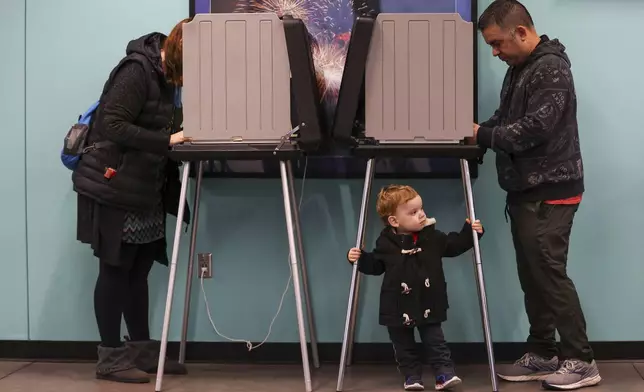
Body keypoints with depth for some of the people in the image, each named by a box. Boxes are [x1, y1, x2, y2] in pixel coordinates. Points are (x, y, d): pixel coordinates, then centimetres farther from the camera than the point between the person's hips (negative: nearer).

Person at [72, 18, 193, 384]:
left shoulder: (165, 75, 9)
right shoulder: (137, 70, -16)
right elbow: (113, 126, -24)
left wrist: (185, 132, -6)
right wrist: (168, 140, -25)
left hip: (145, 190, 8)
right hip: (114, 189, -8)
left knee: (138, 272, 11)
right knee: (115, 271, -1)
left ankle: (143, 351, 19)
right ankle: (111, 359, 8)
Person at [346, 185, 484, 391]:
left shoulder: (432, 236, -5)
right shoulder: (386, 243, -9)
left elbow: (453, 245, 6)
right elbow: (375, 265, 2)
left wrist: (469, 232, -4)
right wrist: (360, 259, -14)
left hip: (428, 304, 0)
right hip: (399, 307, 0)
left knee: (435, 341, 4)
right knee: (404, 346, 11)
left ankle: (444, 373, 11)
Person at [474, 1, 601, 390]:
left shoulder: (551, 68, -14)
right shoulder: (519, 68, 16)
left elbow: (535, 128, -22)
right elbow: (507, 119, 18)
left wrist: (483, 135, -14)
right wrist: (477, 132, 0)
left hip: (550, 191, -9)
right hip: (526, 190, 9)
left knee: (550, 274, -7)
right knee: (532, 275, 10)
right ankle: (543, 355, 18)